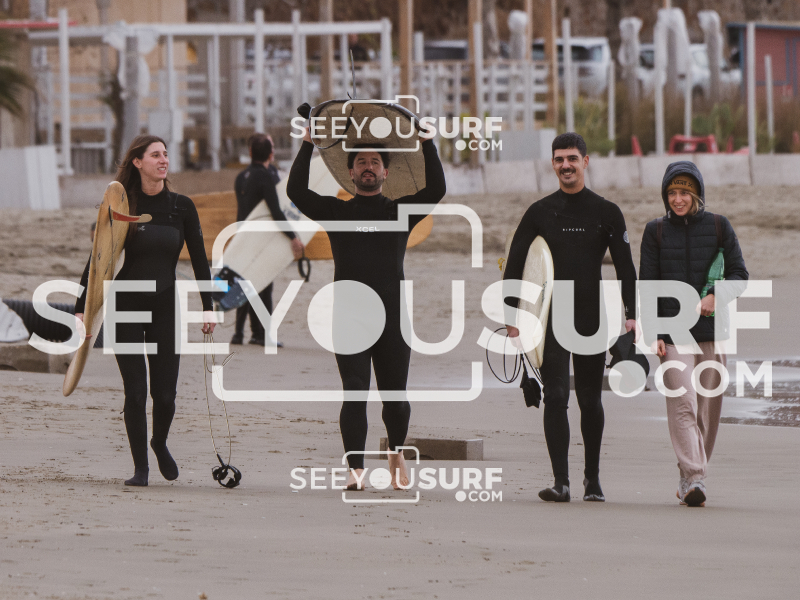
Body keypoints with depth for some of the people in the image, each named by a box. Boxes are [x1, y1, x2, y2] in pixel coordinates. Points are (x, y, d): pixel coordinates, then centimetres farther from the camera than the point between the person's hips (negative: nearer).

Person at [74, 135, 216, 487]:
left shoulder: (181, 207, 2)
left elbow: (198, 260, 6)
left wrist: (208, 307, 0)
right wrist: (81, 309, -6)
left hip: (165, 307, 2)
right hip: (125, 307, -2)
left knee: (165, 392, -1)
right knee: (135, 391, -5)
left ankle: (160, 443, 29)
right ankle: (140, 467, 8)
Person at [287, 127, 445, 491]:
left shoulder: (401, 211, 12)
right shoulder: (336, 211, 11)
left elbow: (436, 189, 0)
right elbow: (296, 190, 1)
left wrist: (426, 144, -3)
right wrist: (308, 144, 1)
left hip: (392, 317, 1)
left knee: (395, 397, 6)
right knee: (354, 395, -10)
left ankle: (396, 452, 32)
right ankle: (356, 469, -10)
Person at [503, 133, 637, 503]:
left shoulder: (607, 213, 6)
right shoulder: (540, 213, 6)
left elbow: (625, 267, 5)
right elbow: (514, 264, 7)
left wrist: (631, 315, -7)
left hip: (592, 320, 0)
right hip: (551, 320, 0)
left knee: (590, 400, 7)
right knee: (555, 397, -11)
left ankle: (592, 477, 20)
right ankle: (561, 482, -15)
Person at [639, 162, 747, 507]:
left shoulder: (718, 227, 6)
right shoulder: (656, 232, 7)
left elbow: (739, 276, 7)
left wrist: (716, 298, -13)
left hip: (711, 329, 1)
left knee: (708, 407, 4)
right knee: (682, 403, -13)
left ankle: (692, 475, 17)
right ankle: (692, 479, -20)